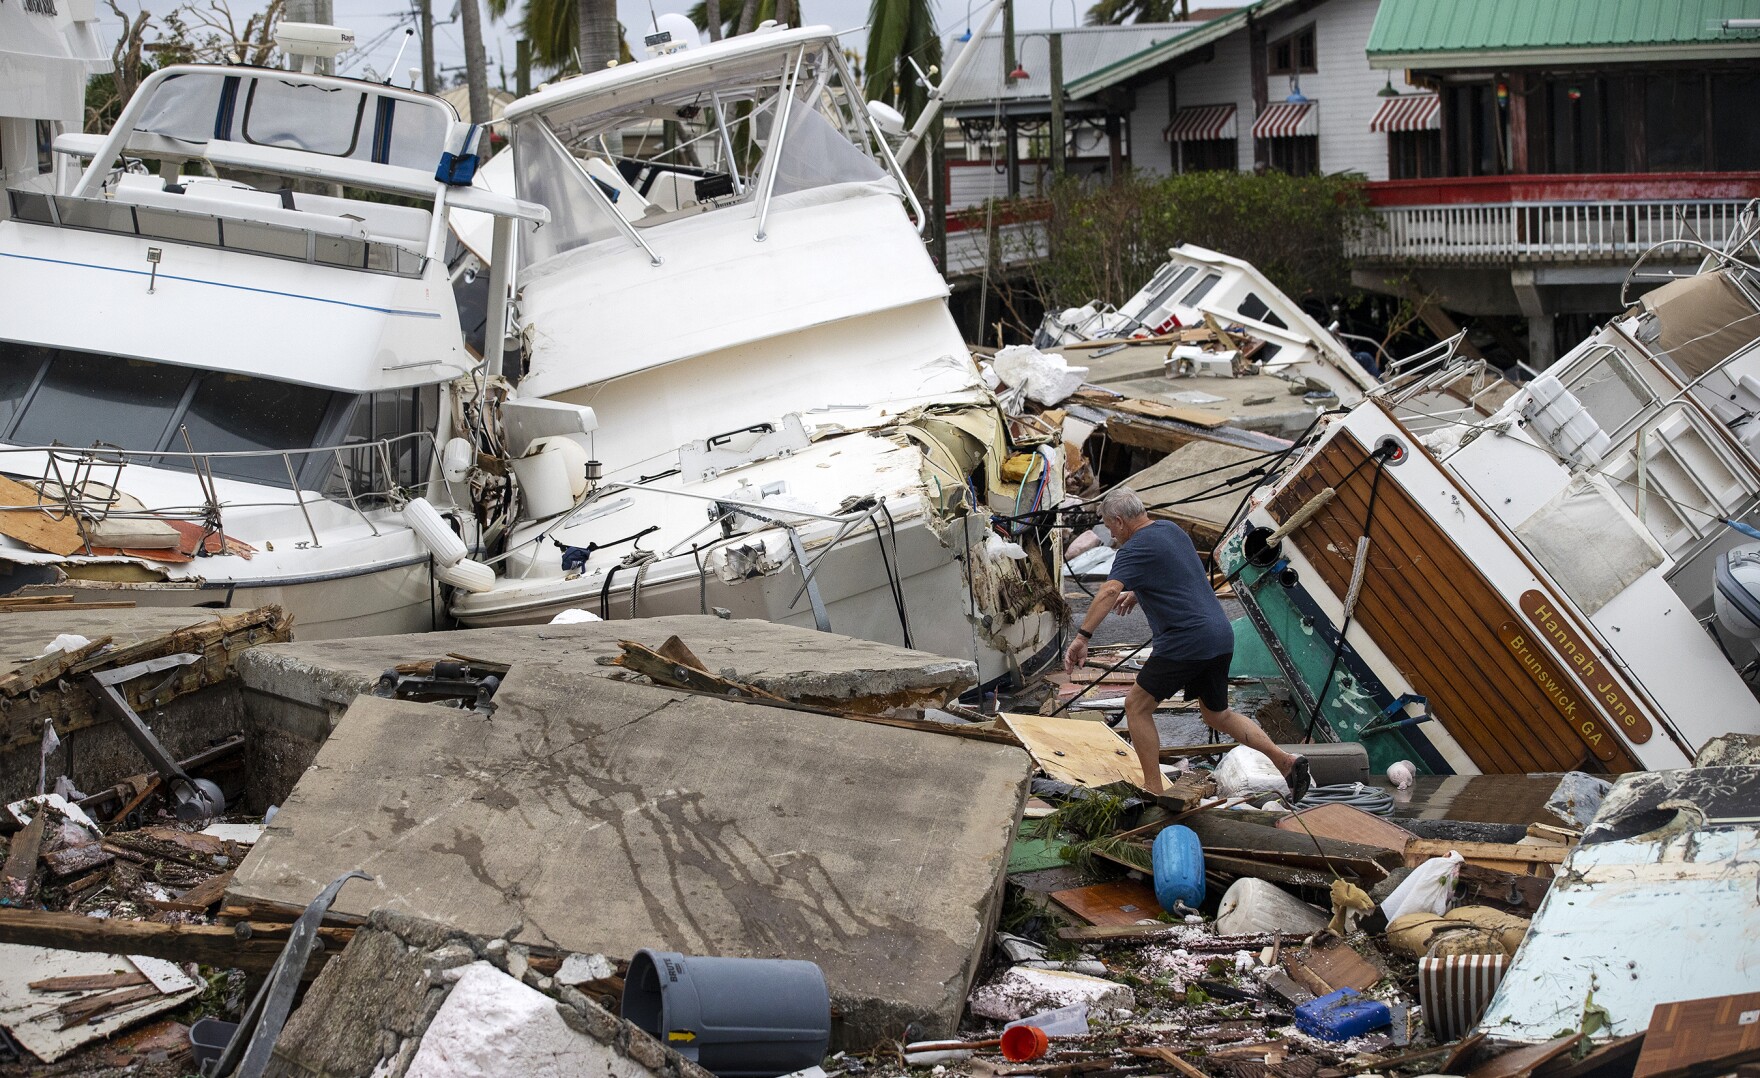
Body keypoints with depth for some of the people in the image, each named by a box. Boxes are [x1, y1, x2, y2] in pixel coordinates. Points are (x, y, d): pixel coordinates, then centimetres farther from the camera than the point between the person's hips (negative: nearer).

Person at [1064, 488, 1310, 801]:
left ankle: (1154, 789, 4)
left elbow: (1109, 591, -27)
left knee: (1137, 705, 4)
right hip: (1221, 636, 9)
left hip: (1186, 641, -9)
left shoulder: (1135, 549, -11)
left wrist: (1082, 637, -32)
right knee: (1217, 714, 22)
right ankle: (1286, 761, 12)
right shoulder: (1172, 530, 17)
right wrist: (1138, 593, 34)